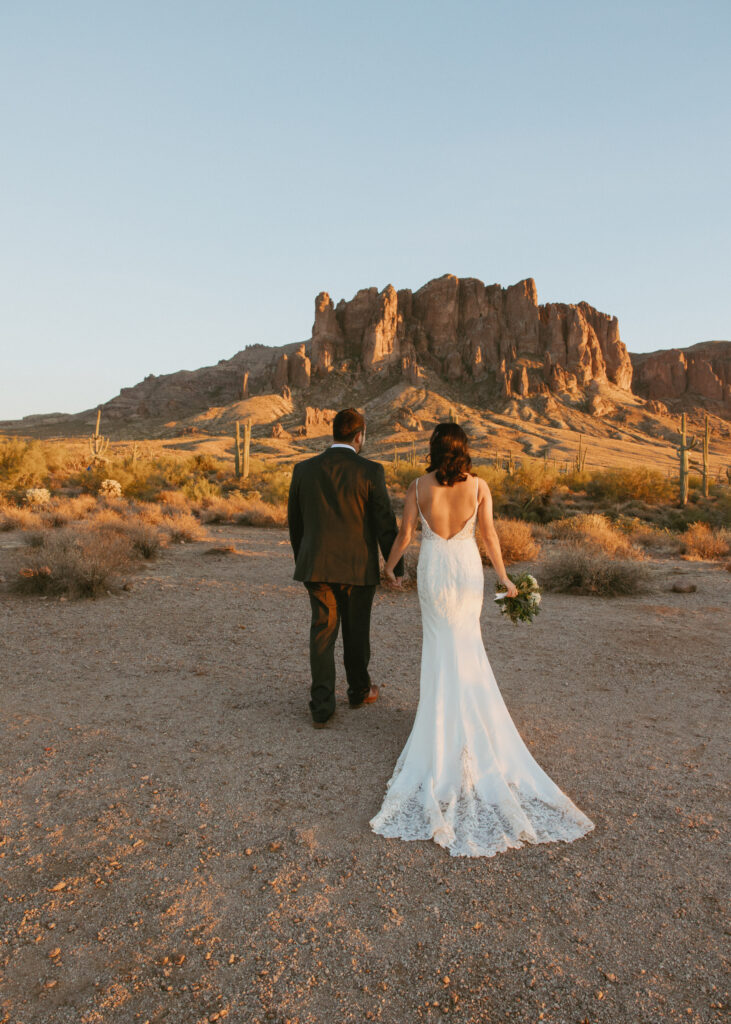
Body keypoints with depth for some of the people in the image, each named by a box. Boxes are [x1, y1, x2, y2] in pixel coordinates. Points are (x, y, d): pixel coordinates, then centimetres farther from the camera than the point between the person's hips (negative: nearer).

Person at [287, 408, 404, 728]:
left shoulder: (304, 469, 0)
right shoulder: (370, 471, -11)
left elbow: (294, 521, 8)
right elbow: (385, 523, -9)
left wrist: (302, 561, 21)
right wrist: (396, 566, 3)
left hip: (316, 565, 2)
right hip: (358, 567, -2)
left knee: (322, 632, 10)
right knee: (356, 632, 16)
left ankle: (322, 706, 8)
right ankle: (359, 691, 34)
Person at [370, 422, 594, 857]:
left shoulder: (420, 487, -8)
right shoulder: (479, 486, -6)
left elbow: (405, 535, -3)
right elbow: (489, 535, -4)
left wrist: (390, 566, 14)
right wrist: (504, 577, 8)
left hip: (434, 569, -1)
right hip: (468, 566, 1)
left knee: (443, 644, 12)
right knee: (468, 643, 16)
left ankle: (446, 718, 16)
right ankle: (472, 716, 22)